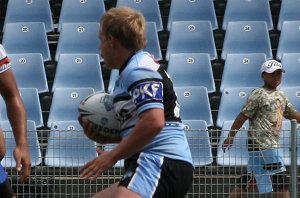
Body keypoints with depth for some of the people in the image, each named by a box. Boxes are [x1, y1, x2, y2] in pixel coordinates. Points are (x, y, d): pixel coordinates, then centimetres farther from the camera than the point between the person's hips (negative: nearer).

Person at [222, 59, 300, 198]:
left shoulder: (281, 95, 16)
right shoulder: (258, 95, -9)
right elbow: (243, 116, -10)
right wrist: (230, 137, -11)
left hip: (271, 144, 9)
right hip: (261, 143, -9)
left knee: (252, 180, 12)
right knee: (281, 181, -9)